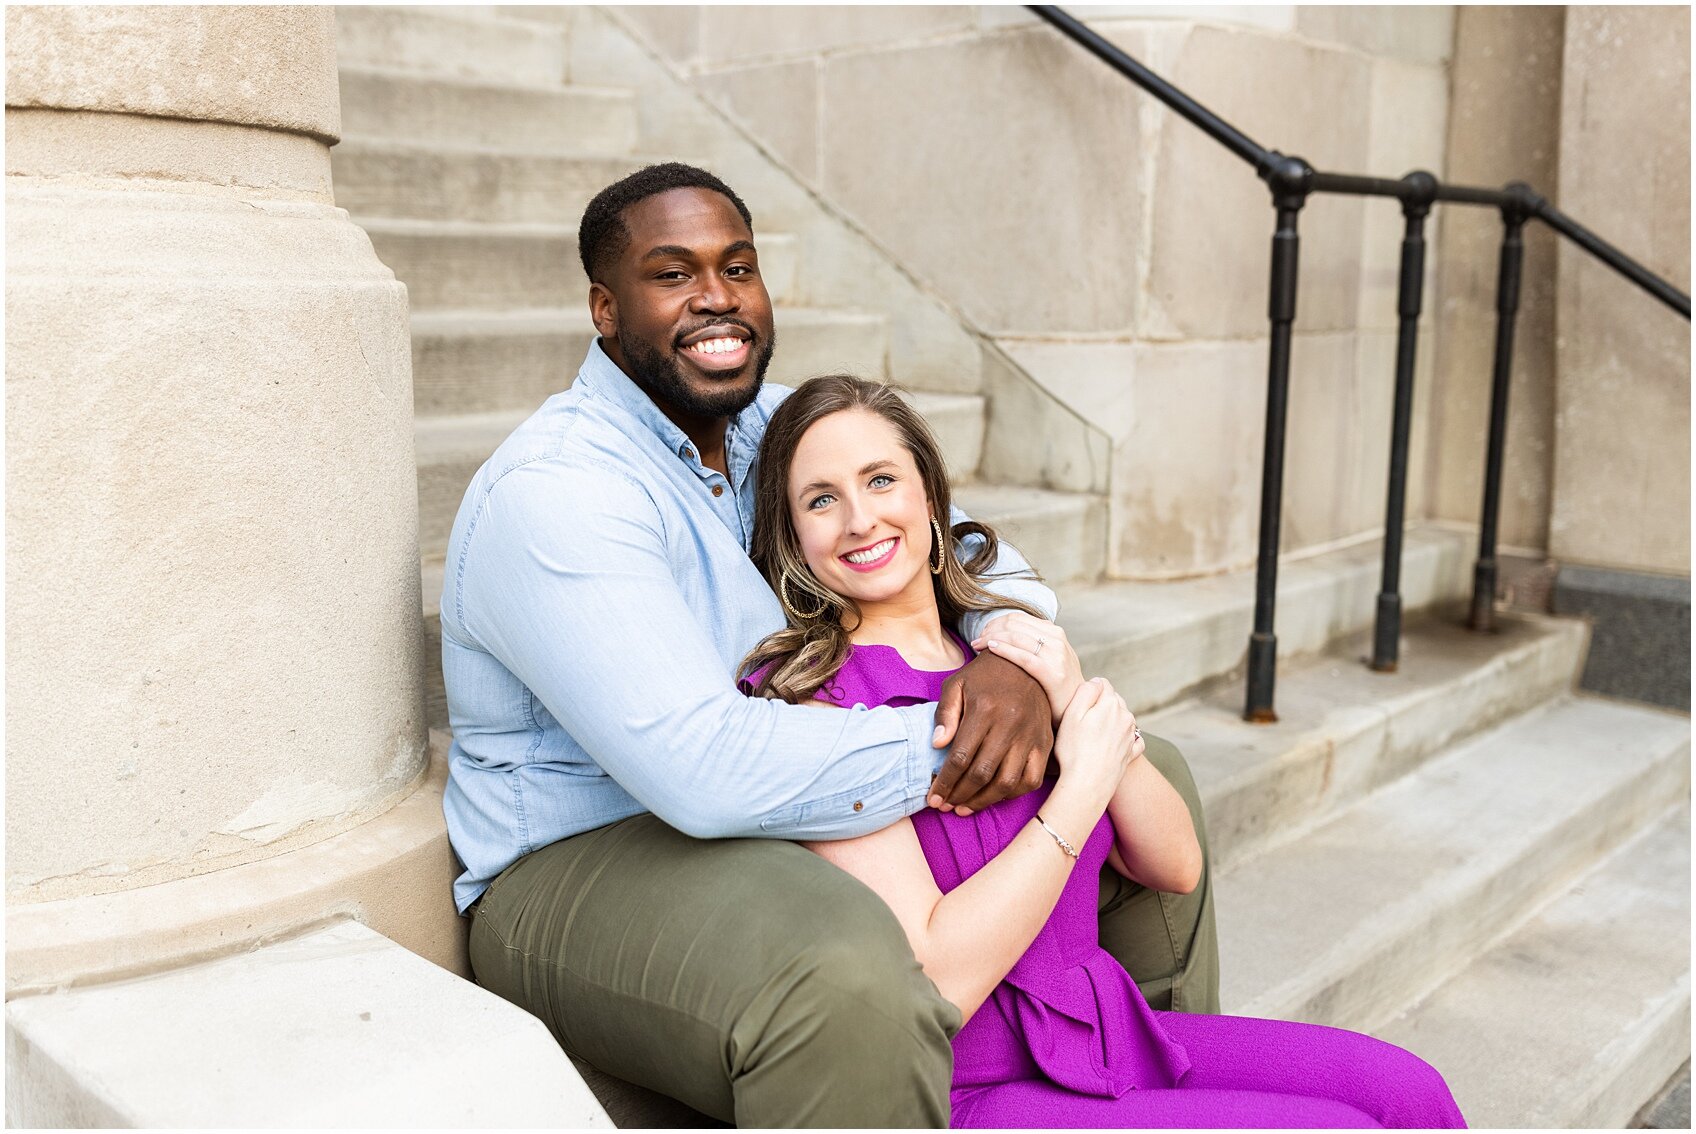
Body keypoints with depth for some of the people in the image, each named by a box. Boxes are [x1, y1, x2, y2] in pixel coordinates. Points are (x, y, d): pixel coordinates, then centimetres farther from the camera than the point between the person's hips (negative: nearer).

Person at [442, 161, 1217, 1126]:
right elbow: (702, 764, -32)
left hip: (805, 824, 9)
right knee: (846, 980, -43)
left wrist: (1016, 654, -15)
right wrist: (945, 746, -24)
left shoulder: (779, 429, 6)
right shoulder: (552, 492, -21)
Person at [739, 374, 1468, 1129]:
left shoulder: (1003, 654, 7)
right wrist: (1083, 785, -17)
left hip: (1091, 1034, 7)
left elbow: (1175, 865, 4)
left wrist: (1078, 703, -11)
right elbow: (934, 984, -22)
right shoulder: (809, 697, -15)